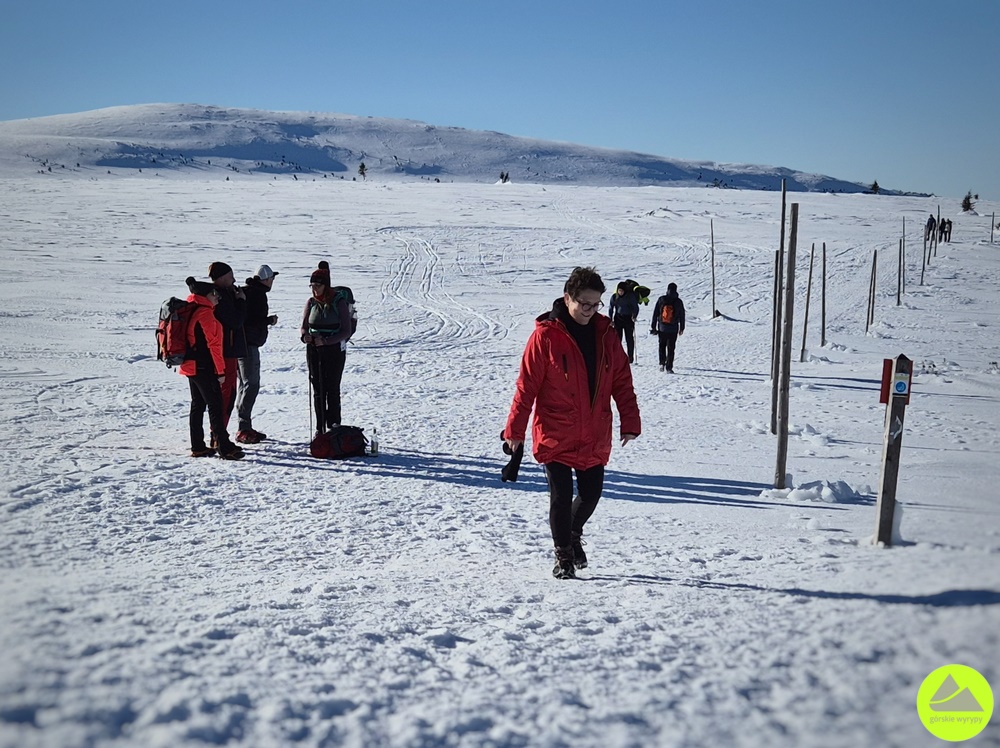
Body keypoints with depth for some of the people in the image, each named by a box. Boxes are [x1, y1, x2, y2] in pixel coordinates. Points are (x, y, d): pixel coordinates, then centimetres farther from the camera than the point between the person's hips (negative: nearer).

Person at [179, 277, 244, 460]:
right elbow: (213, 344, -16)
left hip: (190, 365, 10)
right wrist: (221, 370, -13)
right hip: (203, 368, -10)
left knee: (197, 405, 12)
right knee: (215, 406, -7)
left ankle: (198, 447, 15)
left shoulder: (190, 311, 15)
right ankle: (225, 448, -7)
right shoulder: (205, 313, -14)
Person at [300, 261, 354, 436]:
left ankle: (334, 427, 5)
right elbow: (304, 326, 11)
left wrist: (326, 340, -22)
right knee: (318, 389, 6)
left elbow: (346, 331, -10)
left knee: (332, 389, -2)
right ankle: (320, 428, 12)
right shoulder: (311, 302, 5)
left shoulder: (339, 302, -7)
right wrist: (305, 336, -14)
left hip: (334, 351, -4)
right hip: (314, 351, 4)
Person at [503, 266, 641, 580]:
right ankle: (564, 557, 18)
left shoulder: (605, 333, 3)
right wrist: (515, 428, -8)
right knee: (561, 497, -1)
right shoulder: (546, 335, -10)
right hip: (555, 435, -4)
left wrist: (630, 421, 5)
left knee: (591, 494, 10)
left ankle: (573, 533, 40)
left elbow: (621, 380, 8)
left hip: (595, 437, 4)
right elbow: (527, 384, -8)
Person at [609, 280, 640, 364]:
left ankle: (630, 357, 8)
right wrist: (610, 319, -1)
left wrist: (634, 316, -19)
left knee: (629, 338, 1)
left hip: (628, 319, -2)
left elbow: (636, 307, -5)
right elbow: (611, 309, 7)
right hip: (618, 319, 2)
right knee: (617, 338, 0)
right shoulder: (614, 297, -1)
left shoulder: (631, 296, -8)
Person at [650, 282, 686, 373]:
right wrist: (682, 328, 15)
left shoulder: (661, 299, -2)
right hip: (673, 329, -1)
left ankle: (662, 363, 4)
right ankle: (669, 367, -1)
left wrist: (653, 327, 5)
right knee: (671, 348, 3)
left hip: (662, 327, 1)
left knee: (662, 346, 17)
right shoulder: (678, 301, -1)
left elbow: (655, 314, -1)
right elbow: (682, 316, 5)